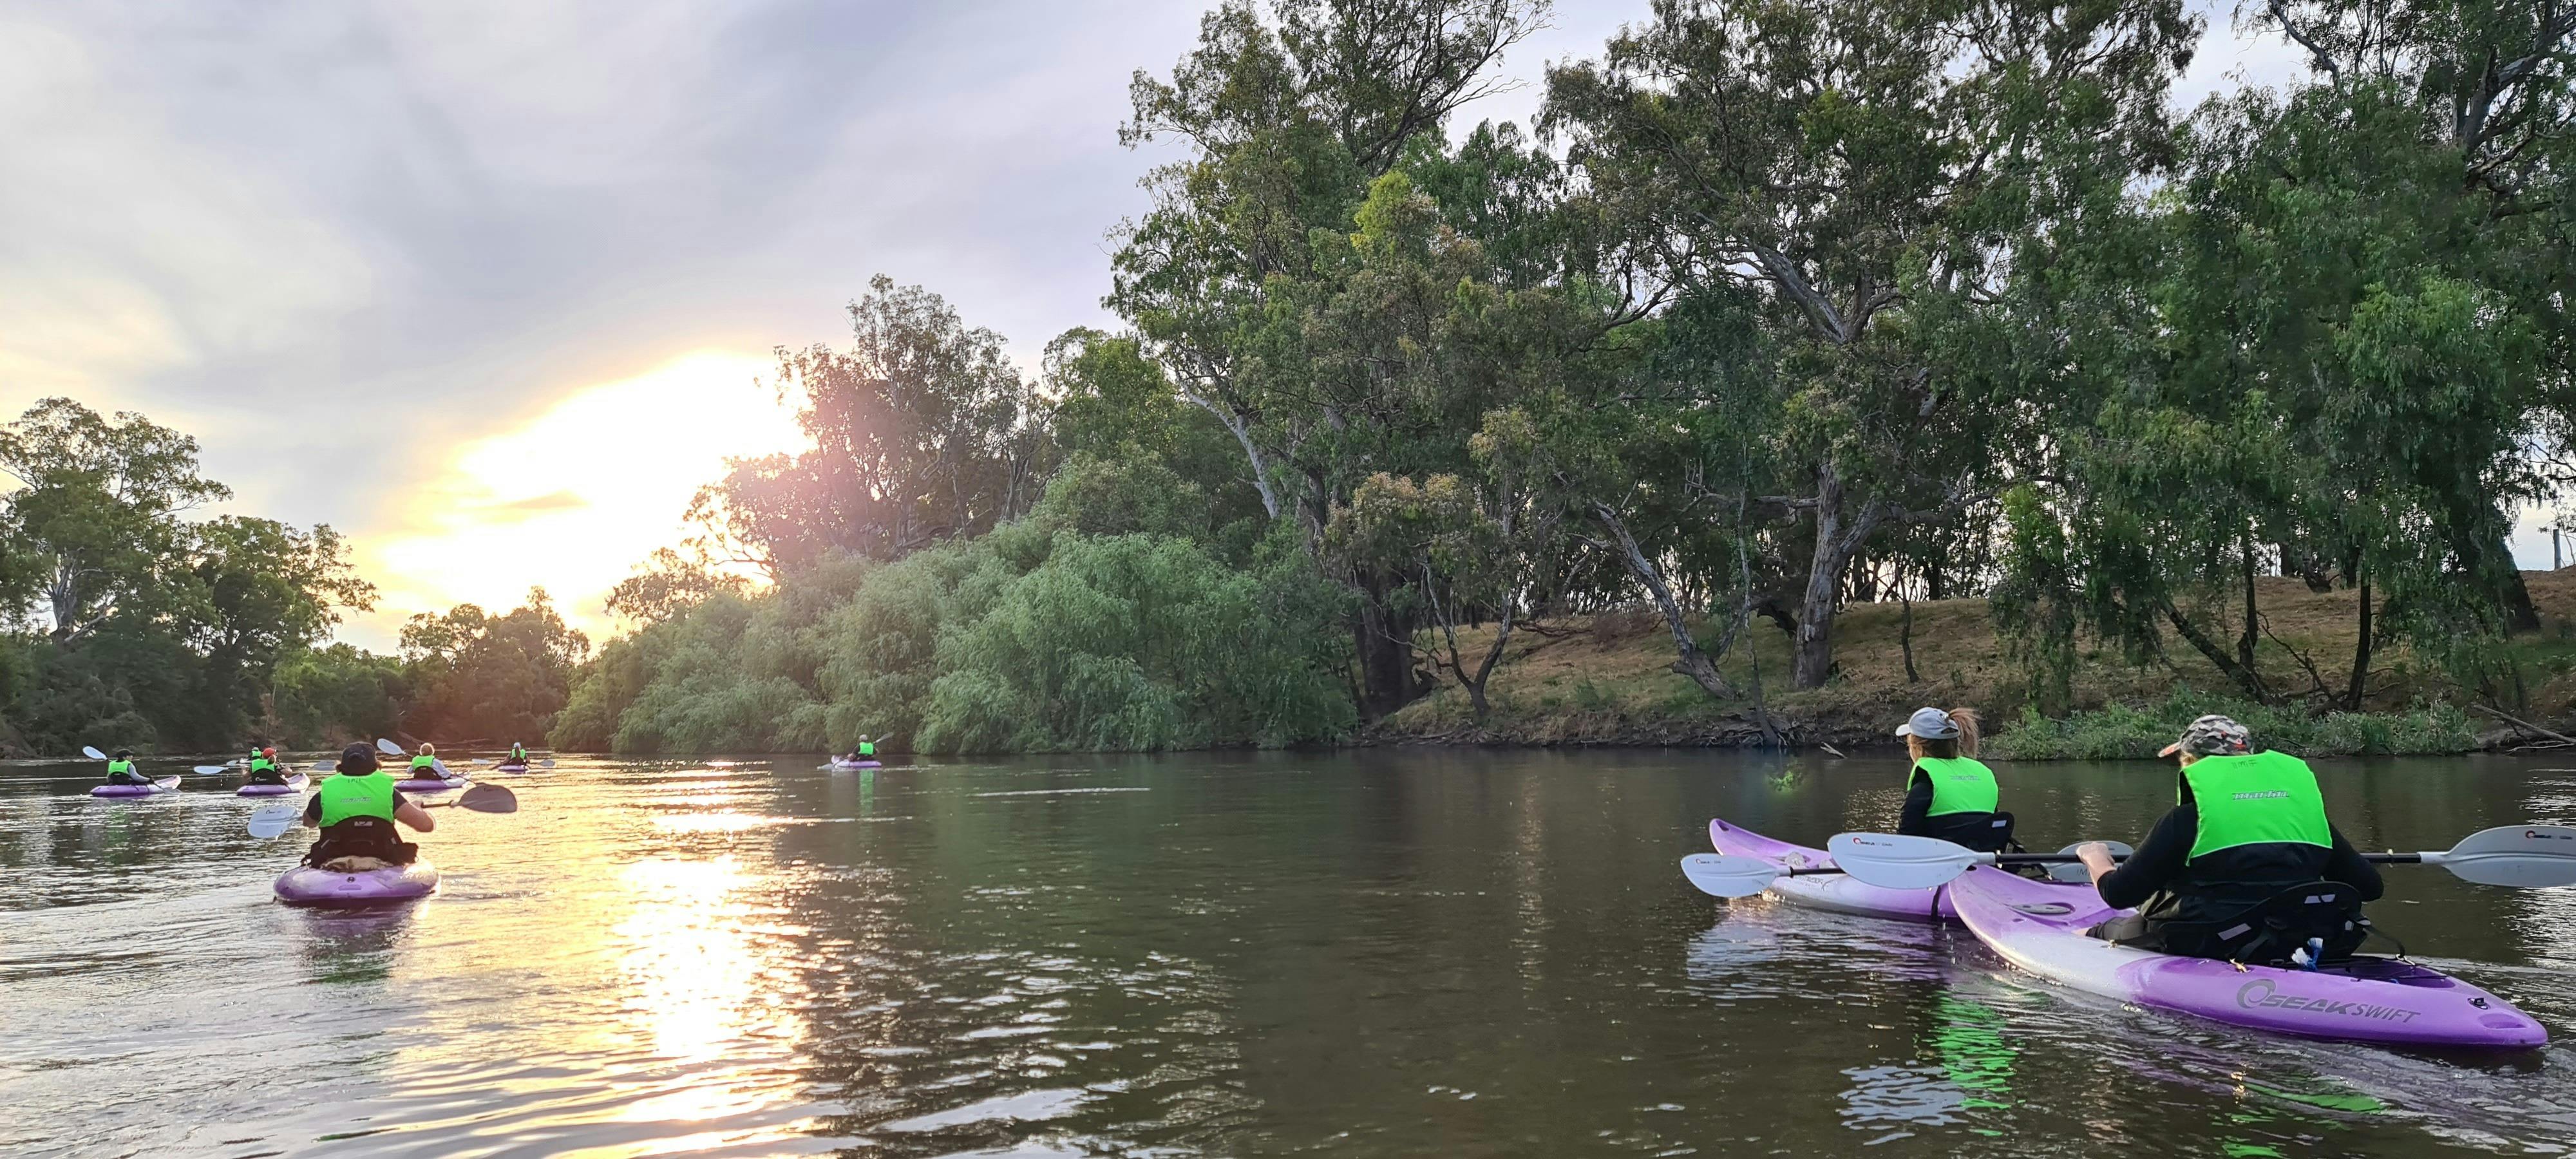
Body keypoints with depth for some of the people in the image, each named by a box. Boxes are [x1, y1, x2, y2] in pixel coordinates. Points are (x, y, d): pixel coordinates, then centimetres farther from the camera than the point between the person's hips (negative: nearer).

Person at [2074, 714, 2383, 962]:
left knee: (2115, 929, 20)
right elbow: (2369, 885, 13)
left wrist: (2096, 859, 17)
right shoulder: (2307, 806, 7)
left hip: (2219, 946, -5)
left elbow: (2118, 894, -5)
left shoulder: (2187, 818, -6)